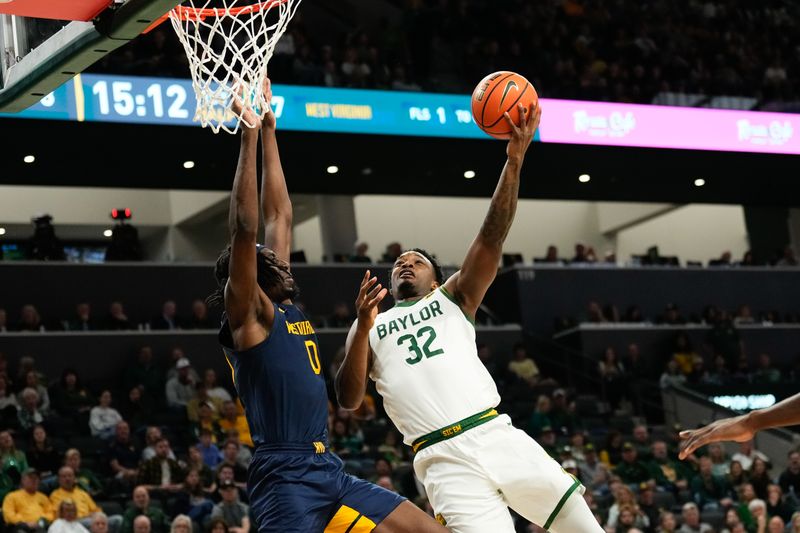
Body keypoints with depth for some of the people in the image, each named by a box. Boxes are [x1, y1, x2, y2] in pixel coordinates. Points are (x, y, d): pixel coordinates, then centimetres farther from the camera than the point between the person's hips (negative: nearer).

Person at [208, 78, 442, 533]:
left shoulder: (284, 307, 17)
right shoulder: (247, 312, -2)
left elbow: (280, 216, 21)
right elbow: (245, 226, -15)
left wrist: (270, 129, 20)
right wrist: (250, 134, -14)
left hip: (329, 471, 9)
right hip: (285, 475, -9)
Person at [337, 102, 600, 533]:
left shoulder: (453, 299, 21)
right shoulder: (370, 327, 22)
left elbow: (491, 239, 6)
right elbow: (348, 400, 8)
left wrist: (514, 159, -6)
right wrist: (363, 327, -6)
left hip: (498, 436, 1)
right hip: (445, 460, -1)